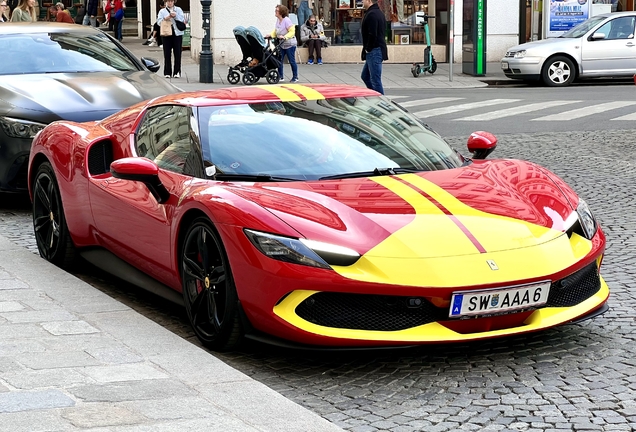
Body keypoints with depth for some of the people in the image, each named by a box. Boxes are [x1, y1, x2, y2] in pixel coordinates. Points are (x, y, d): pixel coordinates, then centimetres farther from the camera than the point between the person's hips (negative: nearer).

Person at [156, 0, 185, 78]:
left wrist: (175, 16, -14)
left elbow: (183, 20, 1)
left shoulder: (178, 10, 11)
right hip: (166, 34, 0)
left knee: (177, 54, -2)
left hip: (177, 34, 0)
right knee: (167, 54, -1)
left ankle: (177, 72, 3)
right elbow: (159, 22, 1)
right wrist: (165, 19, -17)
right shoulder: (162, 11, 10)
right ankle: (167, 73, 4)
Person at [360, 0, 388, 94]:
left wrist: (368, 49, -12)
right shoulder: (379, 13, 16)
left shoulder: (371, 15, -17)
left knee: (375, 80, -6)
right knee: (365, 76, 18)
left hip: (374, 51, -11)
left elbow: (372, 35, -25)